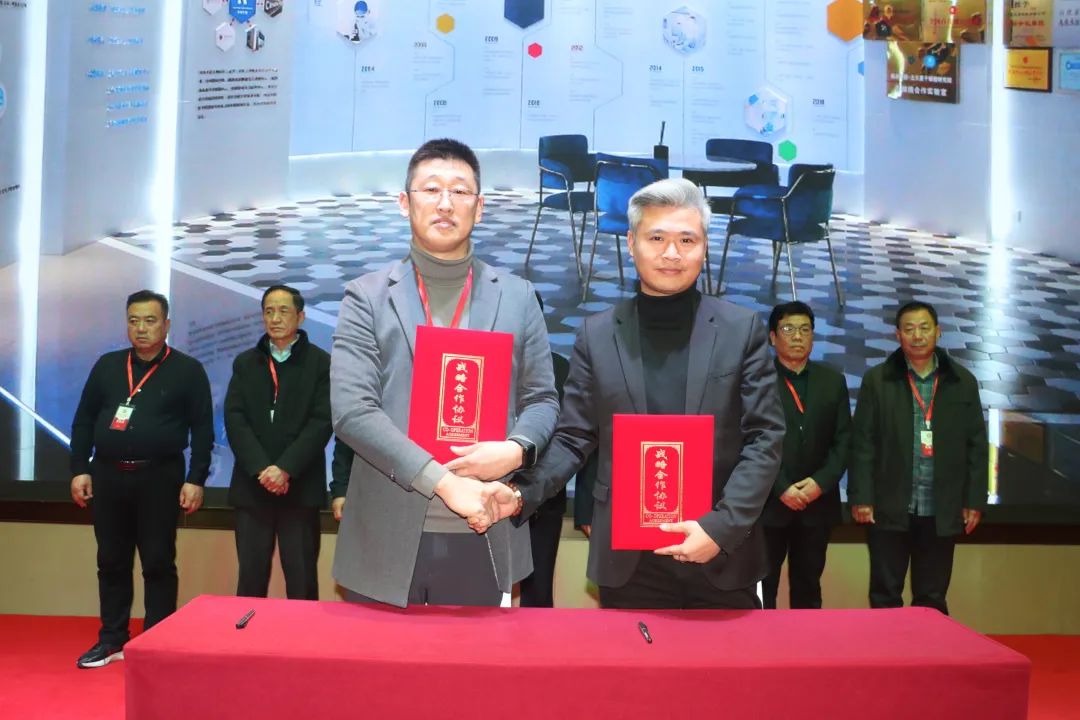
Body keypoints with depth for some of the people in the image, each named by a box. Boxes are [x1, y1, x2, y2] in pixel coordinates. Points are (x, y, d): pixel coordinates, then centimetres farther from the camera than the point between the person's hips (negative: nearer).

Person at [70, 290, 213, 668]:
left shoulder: (188, 370, -1)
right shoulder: (107, 365, 10)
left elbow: (202, 430, -4)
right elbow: (83, 421, 12)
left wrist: (196, 479, -10)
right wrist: (79, 469, 4)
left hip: (159, 478, -4)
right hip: (107, 476, 4)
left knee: (158, 563, 2)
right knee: (111, 562, 11)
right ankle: (112, 639, 22)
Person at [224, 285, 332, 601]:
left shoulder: (321, 363, 2)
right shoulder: (245, 363, 12)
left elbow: (322, 422, -7)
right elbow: (234, 419, 2)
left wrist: (285, 469, -16)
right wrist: (261, 469, -12)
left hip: (300, 487, -3)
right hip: (253, 485, 3)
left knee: (302, 580, 3)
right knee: (251, 577, 7)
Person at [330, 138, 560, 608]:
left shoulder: (517, 297, 7)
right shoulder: (367, 297, 0)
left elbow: (542, 400, 9)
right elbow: (352, 411, -10)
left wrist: (515, 449, -14)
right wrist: (444, 482, -19)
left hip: (482, 540, 1)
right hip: (386, 541, -1)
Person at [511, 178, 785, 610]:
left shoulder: (742, 329, 0)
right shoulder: (596, 334, 3)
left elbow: (764, 437, -3)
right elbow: (574, 438, 3)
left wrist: (722, 525, -14)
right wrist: (521, 493, -14)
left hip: (723, 556, 0)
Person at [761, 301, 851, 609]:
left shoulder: (833, 380, 10)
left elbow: (843, 440, 6)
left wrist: (821, 482, -8)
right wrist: (781, 489, -13)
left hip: (817, 502, 4)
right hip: (768, 502, -3)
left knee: (808, 587, 13)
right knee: (762, 587, 2)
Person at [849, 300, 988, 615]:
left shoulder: (963, 382, 6)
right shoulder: (877, 380, 1)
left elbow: (977, 445, 7)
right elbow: (863, 443, -2)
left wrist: (975, 500, 3)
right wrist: (861, 497, -7)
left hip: (941, 511, 2)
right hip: (889, 509, -1)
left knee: (933, 599, 11)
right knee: (885, 597, 7)